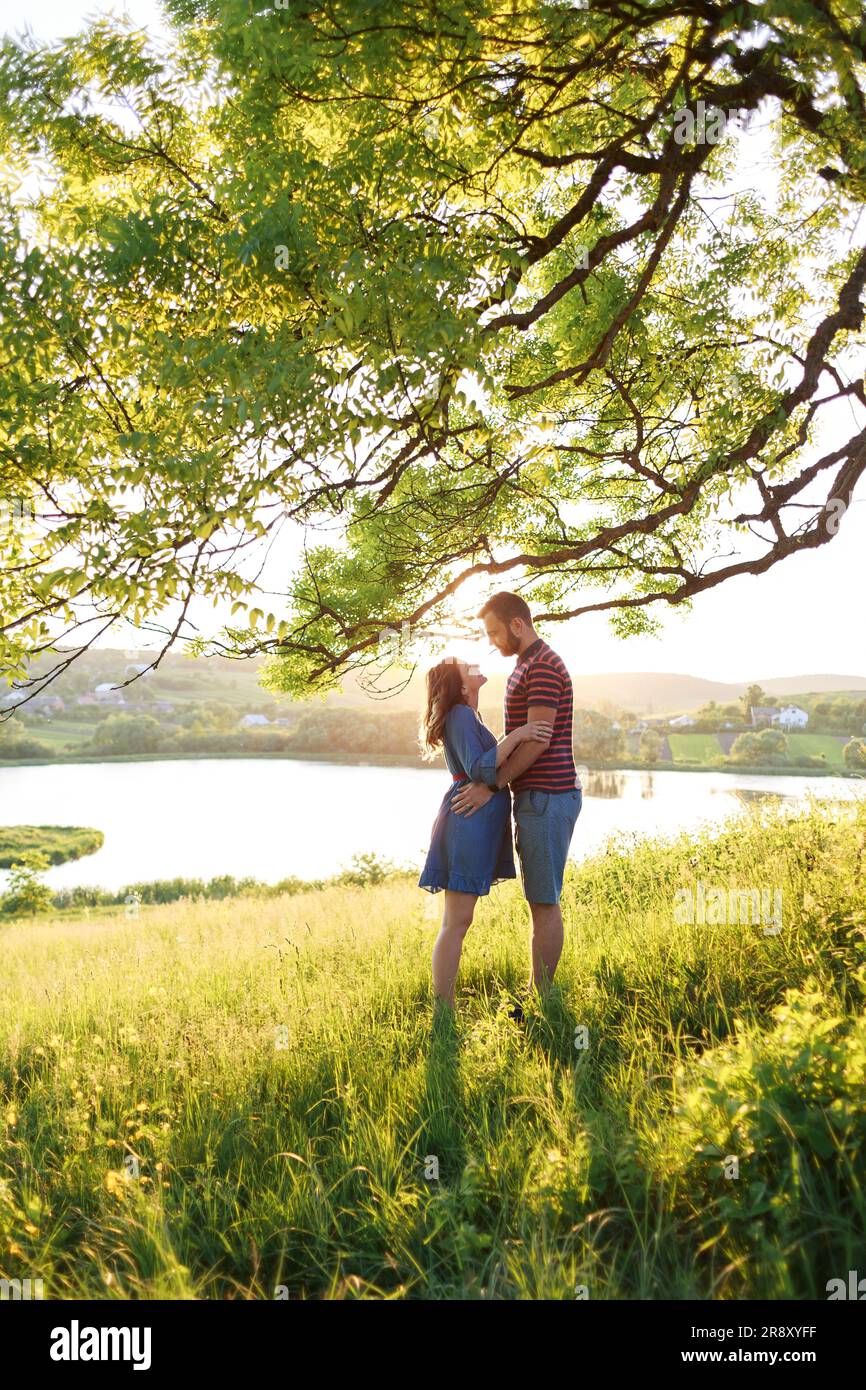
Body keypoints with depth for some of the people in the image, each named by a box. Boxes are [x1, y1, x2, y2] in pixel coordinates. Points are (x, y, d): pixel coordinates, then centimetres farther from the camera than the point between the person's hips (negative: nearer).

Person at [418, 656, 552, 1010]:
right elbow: (479, 769, -23)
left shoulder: (467, 716, 19)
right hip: (469, 822, -10)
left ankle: (446, 1007, 19)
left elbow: (495, 760, 29)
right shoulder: (461, 716, -12)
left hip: (477, 826, 10)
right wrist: (517, 735, -23)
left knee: (457, 921, 12)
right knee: (456, 922, -8)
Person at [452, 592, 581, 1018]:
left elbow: (538, 741, -20)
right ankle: (537, 995, 21)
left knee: (543, 903, -4)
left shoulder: (543, 666, -15)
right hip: (539, 797, 11)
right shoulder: (529, 667, 19)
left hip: (547, 798, -11)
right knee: (541, 901, 13)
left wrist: (491, 784, -16)